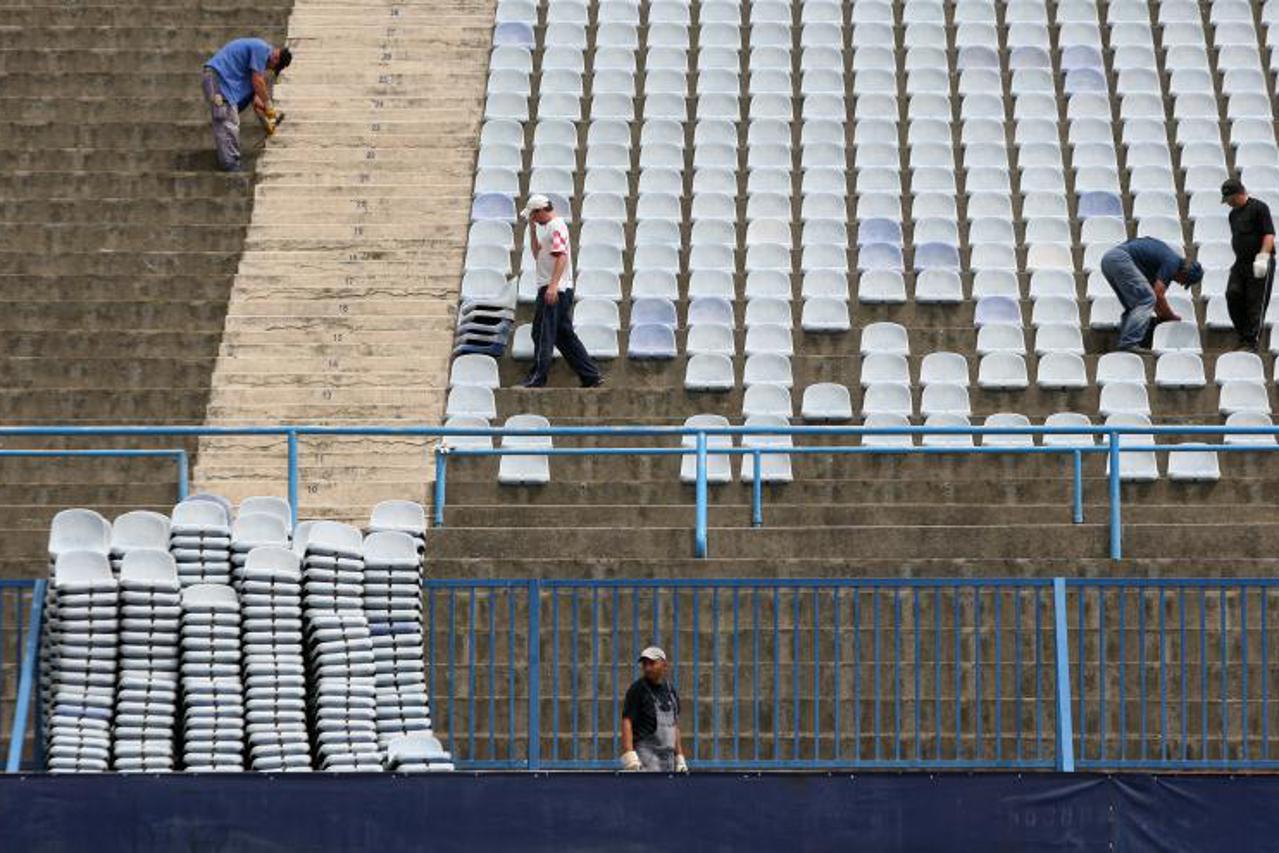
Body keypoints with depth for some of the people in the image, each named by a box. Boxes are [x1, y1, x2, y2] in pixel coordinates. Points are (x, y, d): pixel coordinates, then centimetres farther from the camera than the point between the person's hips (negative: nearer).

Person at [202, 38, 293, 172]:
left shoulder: (260, 49, 20)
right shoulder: (262, 50, -12)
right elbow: (257, 81, -14)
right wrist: (269, 106, -3)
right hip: (218, 76, -11)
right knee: (228, 122, -13)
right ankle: (230, 166, -14)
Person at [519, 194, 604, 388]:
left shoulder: (556, 226, -10)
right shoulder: (547, 227, 21)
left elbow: (561, 256, -20)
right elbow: (537, 254, 27)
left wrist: (553, 286, -29)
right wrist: (532, 229, 19)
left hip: (554, 290, -10)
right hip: (551, 288, 10)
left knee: (543, 333, -8)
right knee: (565, 335, 10)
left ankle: (537, 378, -8)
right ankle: (591, 376, 9)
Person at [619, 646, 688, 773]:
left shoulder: (671, 692, 15)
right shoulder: (637, 689, -4)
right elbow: (626, 722, -11)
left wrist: (679, 758, 16)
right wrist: (629, 755, -23)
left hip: (668, 757, 7)